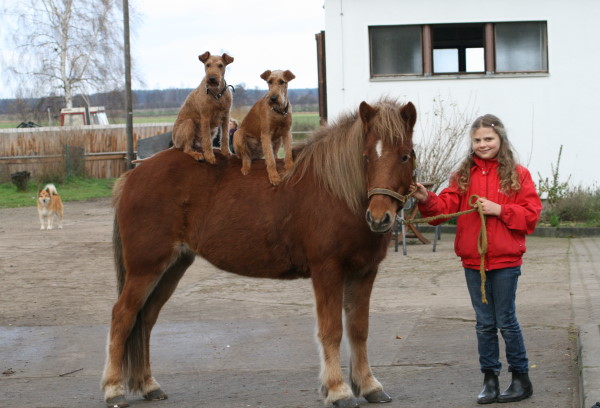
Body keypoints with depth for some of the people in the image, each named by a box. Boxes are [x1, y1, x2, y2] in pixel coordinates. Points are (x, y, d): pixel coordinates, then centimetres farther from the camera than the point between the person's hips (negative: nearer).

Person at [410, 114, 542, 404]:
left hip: (505, 260, -3)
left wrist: (499, 210, -17)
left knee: (506, 321, 2)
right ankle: (490, 380, 18)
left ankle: (521, 379, 15)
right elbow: (445, 206, -3)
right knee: (484, 323, 10)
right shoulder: (464, 175, 6)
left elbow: (531, 214, -7)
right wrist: (426, 200, -21)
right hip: (473, 260, 3)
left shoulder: (517, 174, -2)